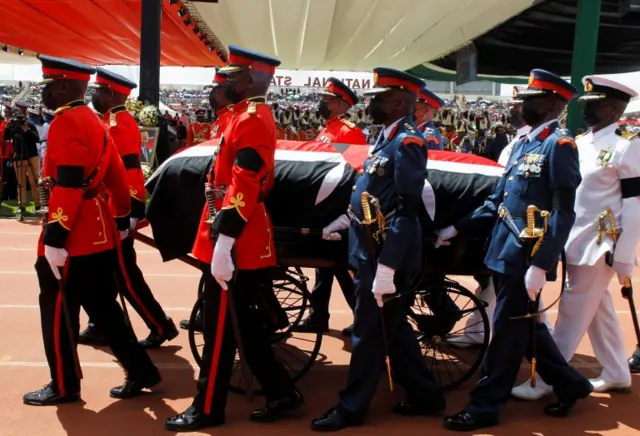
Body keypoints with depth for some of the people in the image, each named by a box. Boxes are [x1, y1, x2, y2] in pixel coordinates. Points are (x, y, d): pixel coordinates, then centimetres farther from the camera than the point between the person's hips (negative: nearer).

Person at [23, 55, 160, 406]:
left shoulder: (66, 122, -15)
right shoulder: (92, 121, 15)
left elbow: (68, 186, -23)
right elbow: (117, 175, 19)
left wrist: (54, 238, -23)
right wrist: (122, 220, 26)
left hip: (74, 238, -9)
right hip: (98, 234, 9)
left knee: (58, 311, 4)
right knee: (103, 308, 15)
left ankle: (64, 386, 16)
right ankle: (141, 372, 19)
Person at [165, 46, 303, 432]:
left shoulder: (250, 119, -15)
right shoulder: (255, 116, 16)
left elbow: (244, 187, -24)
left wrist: (224, 244, -27)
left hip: (237, 242, -10)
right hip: (250, 241, 10)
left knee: (219, 327, 0)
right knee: (247, 324, 15)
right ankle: (282, 394, 22)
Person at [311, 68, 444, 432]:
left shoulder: (408, 141, -17)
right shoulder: (390, 137, 12)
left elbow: (407, 211, -23)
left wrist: (386, 267, -25)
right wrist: (344, 222, 22)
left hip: (387, 255, -10)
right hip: (373, 251, 10)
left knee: (371, 334, 3)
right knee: (394, 329, 17)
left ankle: (352, 408, 16)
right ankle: (426, 396, 30)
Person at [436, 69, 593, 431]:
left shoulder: (559, 145, -13)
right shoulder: (523, 143, 14)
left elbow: (563, 214, -19)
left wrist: (541, 265, -24)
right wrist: (458, 228, 12)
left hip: (526, 259, -9)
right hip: (506, 254, 9)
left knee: (508, 333, 2)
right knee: (527, 327, 18)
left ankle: (485, 407, 15)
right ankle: (570, 384, 35)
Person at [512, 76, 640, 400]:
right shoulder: (580, 143, 10)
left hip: (599, 246, -7)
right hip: (576, 242, 7)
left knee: (572, 313, -1)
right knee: (597, 311, 16)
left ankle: (545, 380, 6)